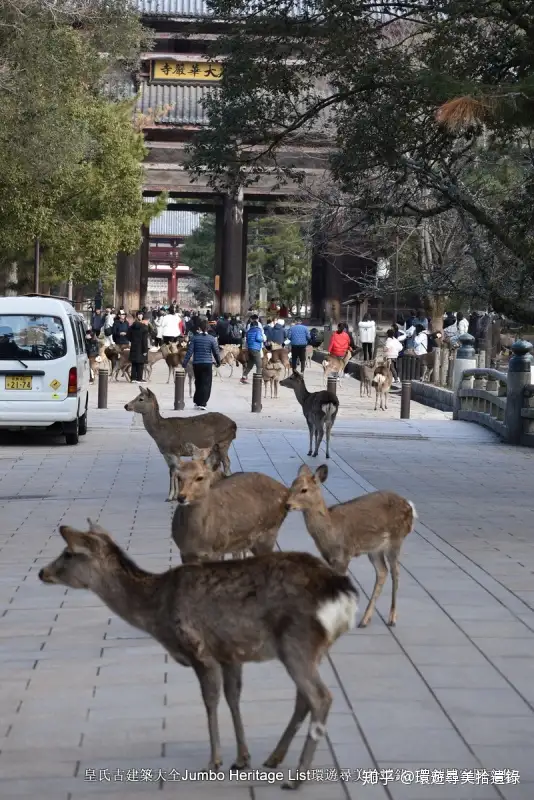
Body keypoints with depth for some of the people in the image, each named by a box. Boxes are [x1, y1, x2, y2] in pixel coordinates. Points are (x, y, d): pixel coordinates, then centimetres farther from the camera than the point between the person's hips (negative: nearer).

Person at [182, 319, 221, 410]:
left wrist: (185, 363, -3)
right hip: (208, 364, -2)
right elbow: (216, 352, 2)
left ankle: (197, 401, 25)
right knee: (206, 384, 1)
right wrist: (218, 362, 18)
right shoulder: (212, 339, -3)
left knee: (198, 383, 18)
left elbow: (189, 351, -6)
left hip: (196, 363, 2)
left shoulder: (194, 338, -2)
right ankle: (202, 403, -7)